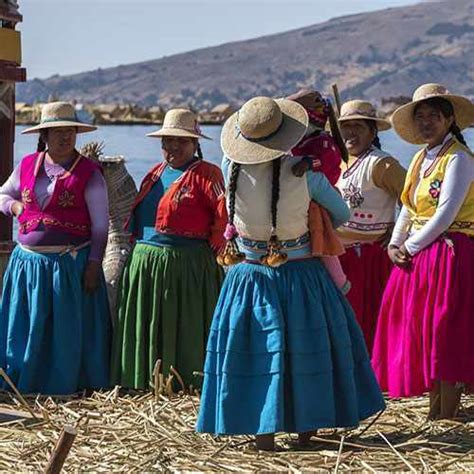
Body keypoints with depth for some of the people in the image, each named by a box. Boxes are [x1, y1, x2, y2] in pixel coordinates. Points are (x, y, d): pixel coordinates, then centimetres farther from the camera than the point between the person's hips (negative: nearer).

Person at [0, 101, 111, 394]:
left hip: (70, 263, -4)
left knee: (68, 326, 1)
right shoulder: (28, 165, 8)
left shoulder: (89, 172, -4)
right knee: (24, 325, 8)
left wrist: (94, 263, -10)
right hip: (28, 260, 4)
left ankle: (64, 383, 14)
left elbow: (101, 224, -5)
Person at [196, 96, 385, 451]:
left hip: (249, 272, 2)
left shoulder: (232, 168, -13)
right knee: (306, 346, 12)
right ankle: (306, 426, 20)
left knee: (257, 349, 8)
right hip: (300, 273, -2)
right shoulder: (304, 174, -18)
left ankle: (264, 431, 8)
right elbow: (342, 214, -3)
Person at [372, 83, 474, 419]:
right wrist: (395, 245, 1)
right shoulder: (421, 158, 15)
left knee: (445, 337, -6)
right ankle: (435, 410, 20)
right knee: (421, 333, 10)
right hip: (416, 257, 9)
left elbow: (445, 215, -18)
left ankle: (446, 419, 0)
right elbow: (408, 208, 17)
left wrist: (410, 247, -11)